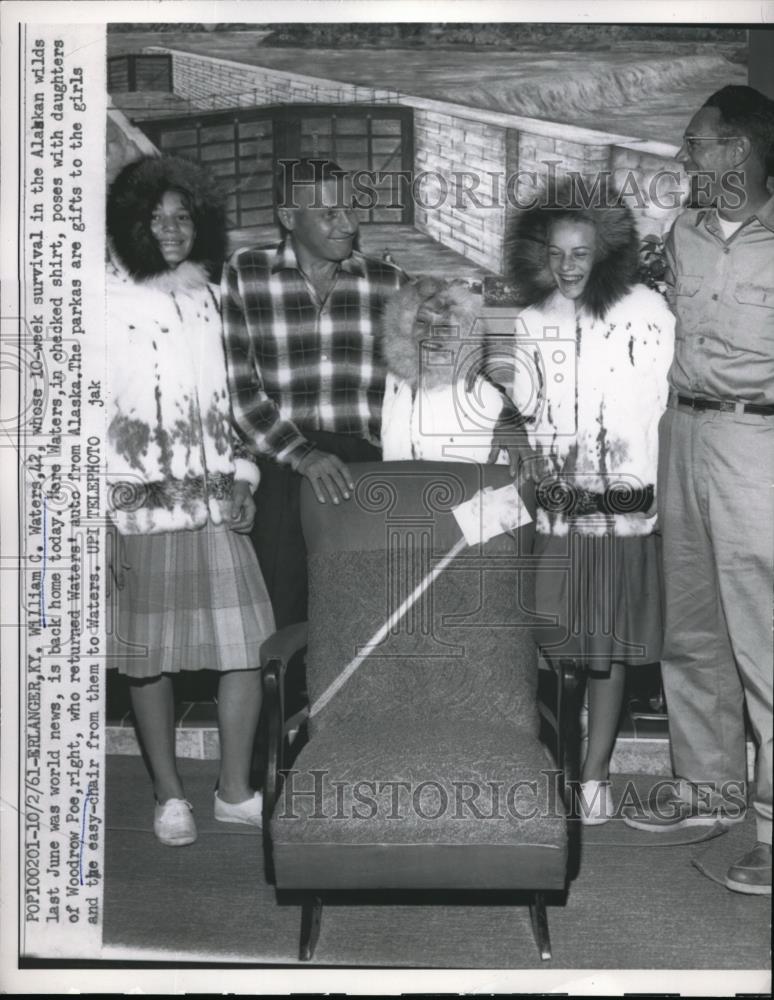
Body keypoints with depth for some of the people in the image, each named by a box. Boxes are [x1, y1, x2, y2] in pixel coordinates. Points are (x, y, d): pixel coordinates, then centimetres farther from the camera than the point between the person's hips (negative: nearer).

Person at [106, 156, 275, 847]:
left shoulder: (212, 298, 11)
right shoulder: (110, 301, -3)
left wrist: (242, 478, 6)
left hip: (215, 503, 3)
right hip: (138, 505, -3)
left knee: (247, 644, 0)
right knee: (149, 654, 5)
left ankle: (235, 790, 16)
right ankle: (169, 794, 22)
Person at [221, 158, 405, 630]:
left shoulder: (387, 282, 10)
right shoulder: (242, 277, 3)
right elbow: (237, 387, -3)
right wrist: (302, 454, -15)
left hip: (370, 469, 2)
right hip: (280, 471, -1)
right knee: (285, 630, -2)